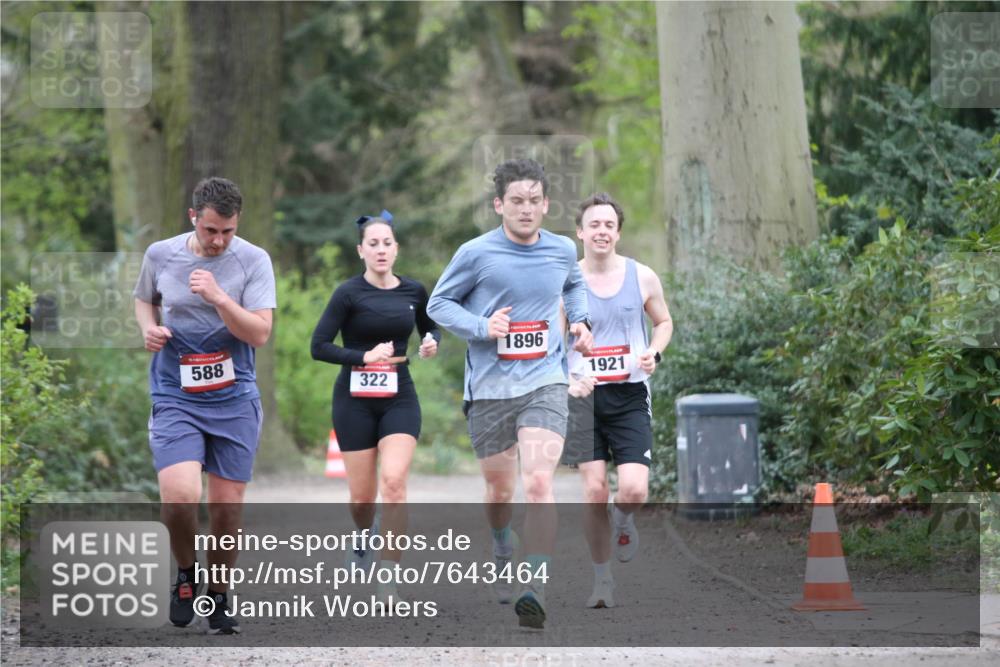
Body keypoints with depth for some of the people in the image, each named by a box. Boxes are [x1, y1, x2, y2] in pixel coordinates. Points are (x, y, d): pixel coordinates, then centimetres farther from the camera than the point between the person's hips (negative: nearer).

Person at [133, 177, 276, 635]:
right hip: (175, 397, 0)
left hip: (234, 399, 0)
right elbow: (144, 299, 21)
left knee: (227, 507, 3)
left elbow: (259, 334, -11)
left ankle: (219, 596, 24)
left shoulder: (253, 260, -5)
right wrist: (149, 328, -1)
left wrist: (218, 296, -24)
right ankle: (186, 575, 9)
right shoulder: (160, 255, 1)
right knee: (179, 497, -19)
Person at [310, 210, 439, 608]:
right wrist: (364, 357, -18)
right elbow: (319, 347, -8)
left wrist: (432, 342, 0)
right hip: (355, 400, -1)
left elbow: (430, 327, 22)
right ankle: (364, 541, 42)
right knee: (362, 496, 5)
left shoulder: (413, 291, 4)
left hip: (399, 399, 1)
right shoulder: (349, 293, -7)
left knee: (393, 481, -20)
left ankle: (388, 581, -18)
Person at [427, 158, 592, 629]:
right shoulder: (476, 254, -6)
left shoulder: (562, 251, 5)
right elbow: (438, 303, 3)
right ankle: (503, 557, 45)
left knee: (539, 484, -19)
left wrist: (579, 320, 10)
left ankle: (534, 591, -21)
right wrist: (482, 327, -13)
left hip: (544, 383, 0)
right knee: (499, 490, 13)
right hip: (489, 387, 0)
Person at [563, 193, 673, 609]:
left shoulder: (642, 277, 2)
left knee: (634, 490, -14)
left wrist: (654, 353, -3)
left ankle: (624, 522, 24)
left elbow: (663, 321, 18)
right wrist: (569, 380, -17)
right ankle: (602, 580, 10)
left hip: (630, 395, 0)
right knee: (594, 490, -6)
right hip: (585, 396, 0)